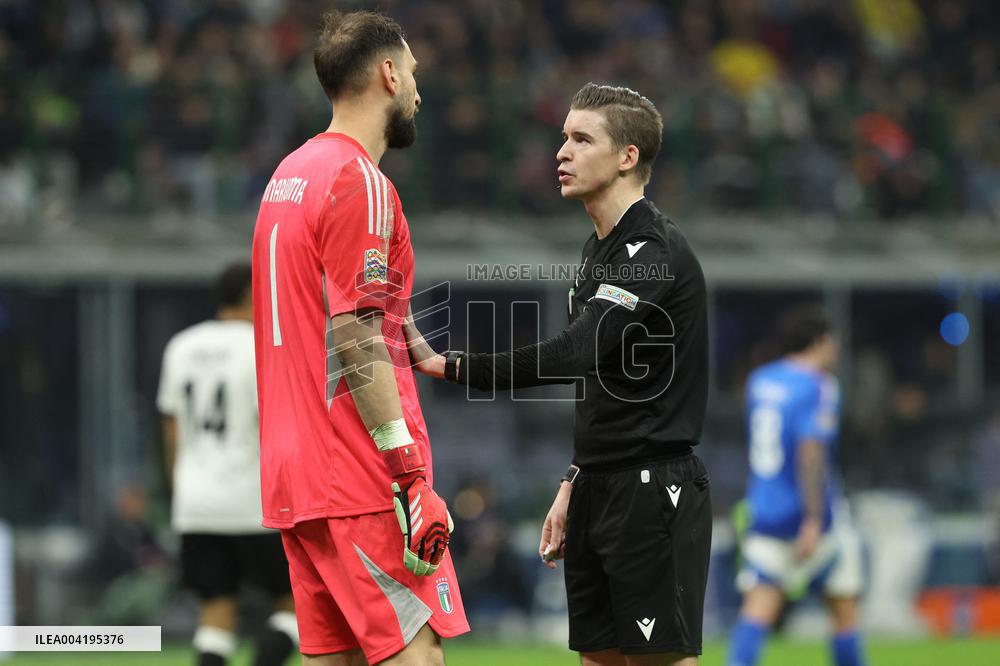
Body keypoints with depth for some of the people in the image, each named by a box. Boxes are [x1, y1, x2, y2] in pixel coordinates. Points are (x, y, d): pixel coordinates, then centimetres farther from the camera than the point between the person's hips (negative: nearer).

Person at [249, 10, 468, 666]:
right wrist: (412, 477, -18)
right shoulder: (361, 182, -11)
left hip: (295, 478, 9)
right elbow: (357, 341, -17)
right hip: (361, 481, -9)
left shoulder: (290, 174, 17)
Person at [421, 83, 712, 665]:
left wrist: (452, 366, -28)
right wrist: (574, 485, 20)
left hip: (654, 492, -10)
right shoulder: (602, 250, 16)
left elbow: (575, 355, -27)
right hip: (601, 488, 10)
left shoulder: (654, 252, -15)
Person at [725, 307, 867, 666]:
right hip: (809, 514, -5)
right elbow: (811, 453, -21)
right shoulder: (818, 387, -11)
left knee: (760, 603, -5)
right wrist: (814, 522, -23)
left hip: (763, 512, 5)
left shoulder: (759, 380, 9)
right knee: (844, 605, 9)